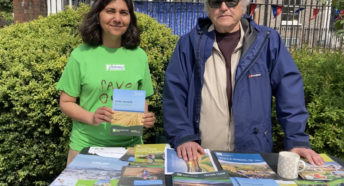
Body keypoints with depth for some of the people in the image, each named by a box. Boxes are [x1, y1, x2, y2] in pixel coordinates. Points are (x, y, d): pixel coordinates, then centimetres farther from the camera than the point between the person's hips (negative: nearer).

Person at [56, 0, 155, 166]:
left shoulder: (139, 56, 2)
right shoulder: (80, 55, -5)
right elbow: (66, 102, 0)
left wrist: (146, 118, -11)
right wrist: (91, 118, -17)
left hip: (130, 145, 2)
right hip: (86, 146, -1)